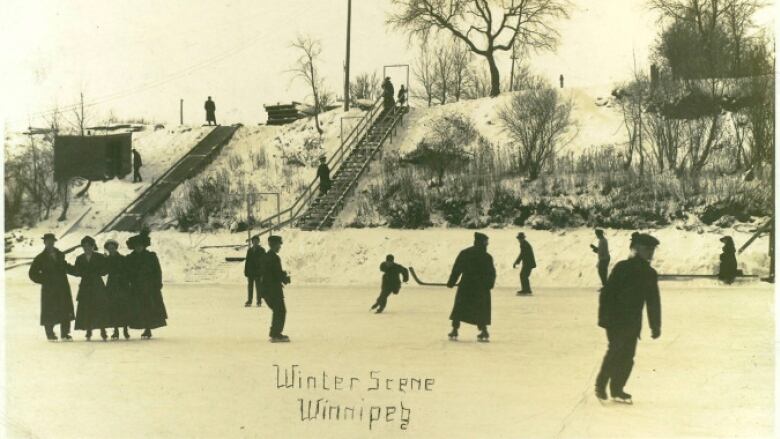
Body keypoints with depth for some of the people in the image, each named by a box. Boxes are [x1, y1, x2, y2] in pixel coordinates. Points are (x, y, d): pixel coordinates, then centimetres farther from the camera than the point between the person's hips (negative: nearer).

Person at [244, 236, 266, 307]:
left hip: (258, 271, -3)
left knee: (258, 287, -2)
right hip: (250, 271, 3)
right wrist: (246, 271, 3)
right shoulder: (249, 249, 9)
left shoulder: (261, 250, 0)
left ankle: (259, 301, 3)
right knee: (250, 286, 6)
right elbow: (247, 260, 9)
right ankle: (249, 301, 10)